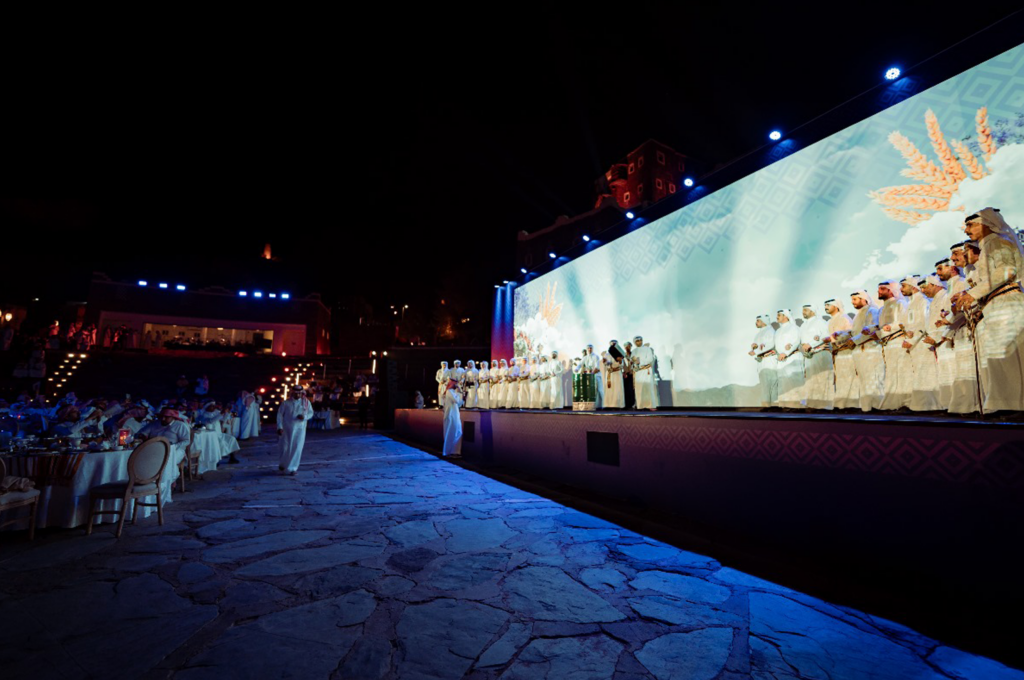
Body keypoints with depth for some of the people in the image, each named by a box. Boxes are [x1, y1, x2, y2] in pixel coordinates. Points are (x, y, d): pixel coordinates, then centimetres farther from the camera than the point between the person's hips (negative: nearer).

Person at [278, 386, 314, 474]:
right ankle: (282, 464, 38)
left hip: (299, 429, 0)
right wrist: (280, 427, -8)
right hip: (287, 429, 0)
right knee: (285, 448, 10)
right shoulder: (286, 403, -2)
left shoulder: (306, 402, 0)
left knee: (297, 449, -4)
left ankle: (292, 468, 9)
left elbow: (311, 413, 6)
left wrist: (304, 417, -15)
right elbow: (279, 414, -1)